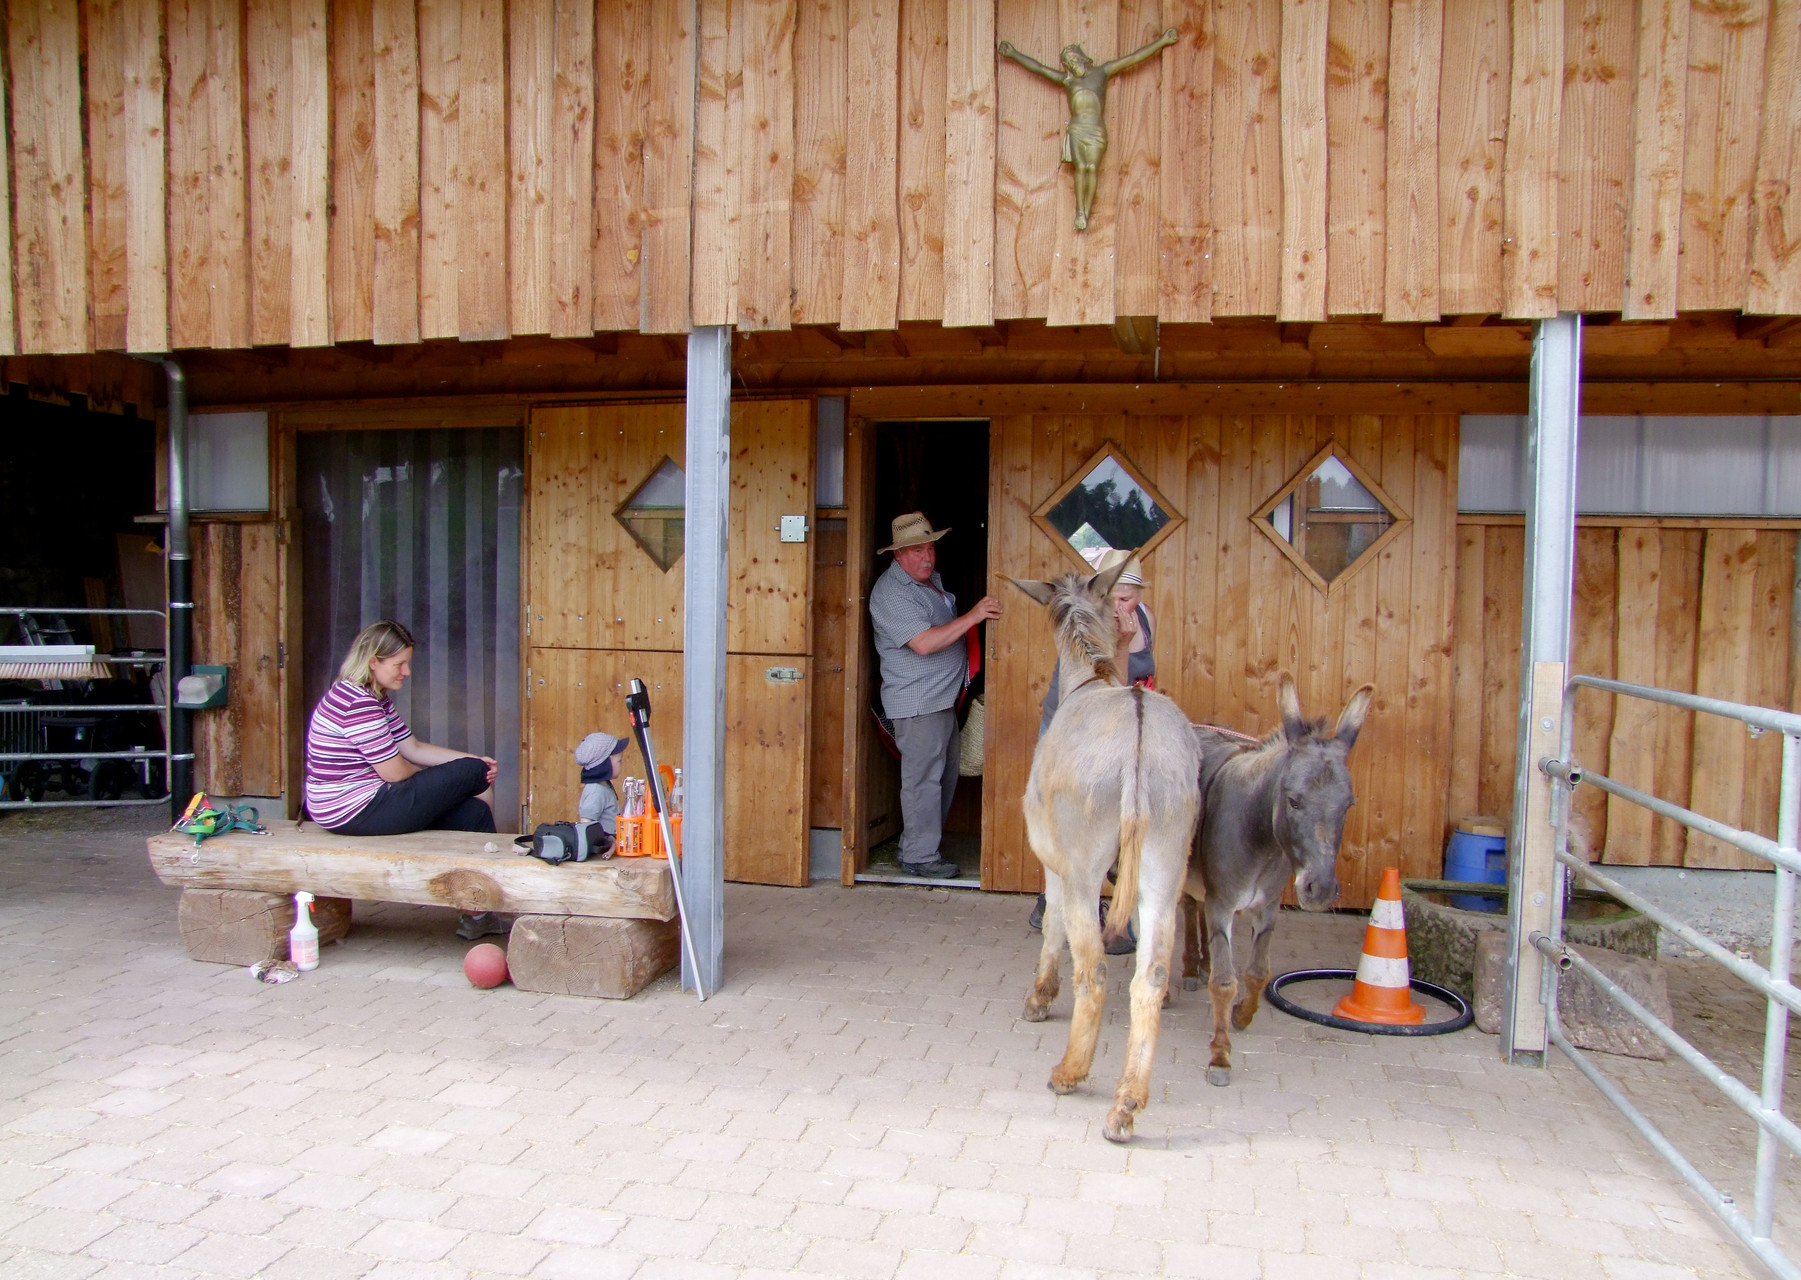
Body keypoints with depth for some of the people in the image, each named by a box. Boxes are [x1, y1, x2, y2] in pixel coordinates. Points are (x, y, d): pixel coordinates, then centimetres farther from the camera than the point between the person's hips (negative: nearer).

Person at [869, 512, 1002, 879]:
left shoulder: (932, 579, 15)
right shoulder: (892, 591, -16)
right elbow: (924, 643, -25)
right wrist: (972, 616, -25)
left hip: (944, 697, 10)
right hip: (917, 701, -10)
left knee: (944, 776, 15)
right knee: (923, 779, -5)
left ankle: (922, 845, 25)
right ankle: (920, 856, 4)